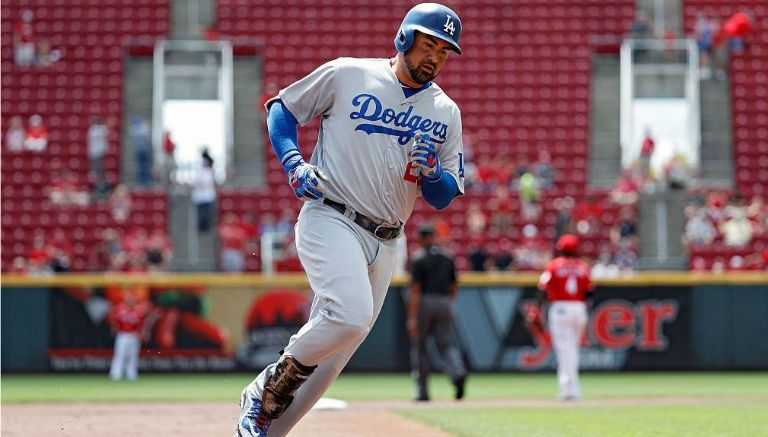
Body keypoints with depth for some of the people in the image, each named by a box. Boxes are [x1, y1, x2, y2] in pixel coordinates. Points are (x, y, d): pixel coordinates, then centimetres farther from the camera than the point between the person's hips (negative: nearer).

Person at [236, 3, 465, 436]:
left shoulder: (446, 113, 10)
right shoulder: (347, 75, 0)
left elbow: (444, 198, 11)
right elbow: (282, 108, 10)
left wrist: (432, 170, -11)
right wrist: (294, 164, -5)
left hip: (384, 245, 5)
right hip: (330, 221, -5)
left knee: (331, 355, 4)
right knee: (350, 315, -28)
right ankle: (278, 377, -3)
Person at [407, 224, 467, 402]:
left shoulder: (418, 259, -7)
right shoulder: (447, 258, 9)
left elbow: (415, 289, -12)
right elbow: (454, 285, 15)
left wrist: (412, 317, -15)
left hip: (424, 303, -4)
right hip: (445, 303, 4)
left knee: (418, 347, 8)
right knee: (446, 343, 3)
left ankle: (422, 391, 9)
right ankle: (458, 372, -27)